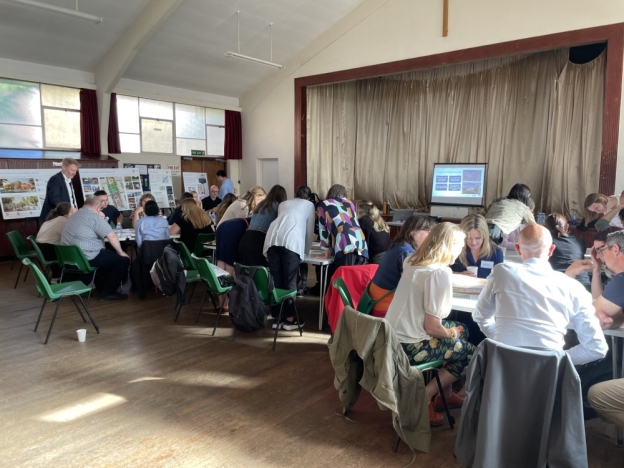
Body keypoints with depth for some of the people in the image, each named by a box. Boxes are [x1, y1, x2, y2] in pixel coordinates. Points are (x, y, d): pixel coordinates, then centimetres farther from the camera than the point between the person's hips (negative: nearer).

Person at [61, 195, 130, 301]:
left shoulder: (74, 216, 18)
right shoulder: (94, 216, -11)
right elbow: (112, 236, -18)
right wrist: (120, 252, -6)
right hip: (87, 258, -10)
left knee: (110, 255, 29)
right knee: (123, 260, 0)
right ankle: (107, 293, 5)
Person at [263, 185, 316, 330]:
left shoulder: (283, 203, 36)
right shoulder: (309, 205, 26)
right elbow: (310, 229, 26)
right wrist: (306, 250, 40)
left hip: (273, 238, 4)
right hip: (291, 241, -4)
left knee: (276, 281, 7)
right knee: (290, 281, 2)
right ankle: (289, 319, 5)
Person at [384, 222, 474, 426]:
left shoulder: (412, 261, 4)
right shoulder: (440, 272, -22)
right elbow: (432, 327, -20)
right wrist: (452, 334, -1)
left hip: (393, 336, 9)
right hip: (408, 346, -9)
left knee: (461, 329, 23)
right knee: (470, 353, 9)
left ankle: (445, 394, 31)